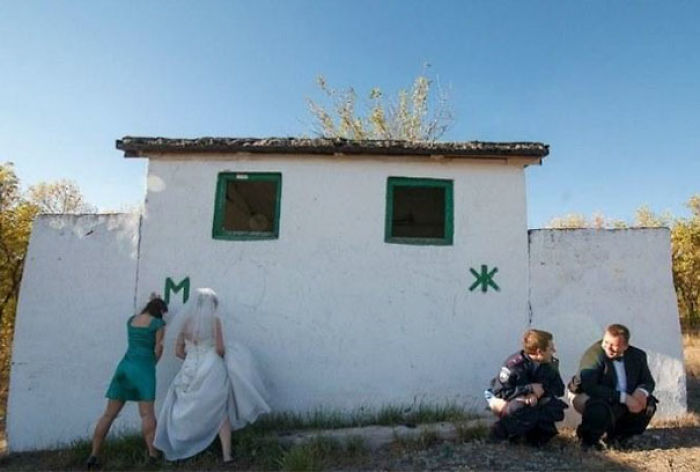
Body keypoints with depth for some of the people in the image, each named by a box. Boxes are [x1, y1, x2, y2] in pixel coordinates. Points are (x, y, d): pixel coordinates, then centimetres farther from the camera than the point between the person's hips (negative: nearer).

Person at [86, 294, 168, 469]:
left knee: (109, 414, 8)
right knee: (147, 413, -6)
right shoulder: (158, 323, -1)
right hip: (144, 367, -6)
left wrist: (150, 302, 50)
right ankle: (153, 454, -9)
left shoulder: (131, 320, 16)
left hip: (124, 365, 6)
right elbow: (158, 348, -1)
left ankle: (93, 456, 10)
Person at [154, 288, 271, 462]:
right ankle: (226, 454, 10)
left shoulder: (186, 322, 4)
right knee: (221, 413, 9)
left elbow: (178, 351, 7)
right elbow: (220, 349, -11)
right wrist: (222, 356, 10)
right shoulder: (214, 320, -6)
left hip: (191, 372, 3)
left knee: (187, 413, 18)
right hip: (212, 371, -3)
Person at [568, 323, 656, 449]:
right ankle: (589, 440, -4)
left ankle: (617, 436, 8)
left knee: (648, 403, -12)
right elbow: (589, 387, -31)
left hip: (624, 401, 7)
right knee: (600, 408, -37)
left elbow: (648, 382, 9)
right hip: (590, 397, -7)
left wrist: (642, 391, -17)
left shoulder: (637, 355, -3)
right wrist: (623, 397, -34)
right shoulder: (594, 354, -22)